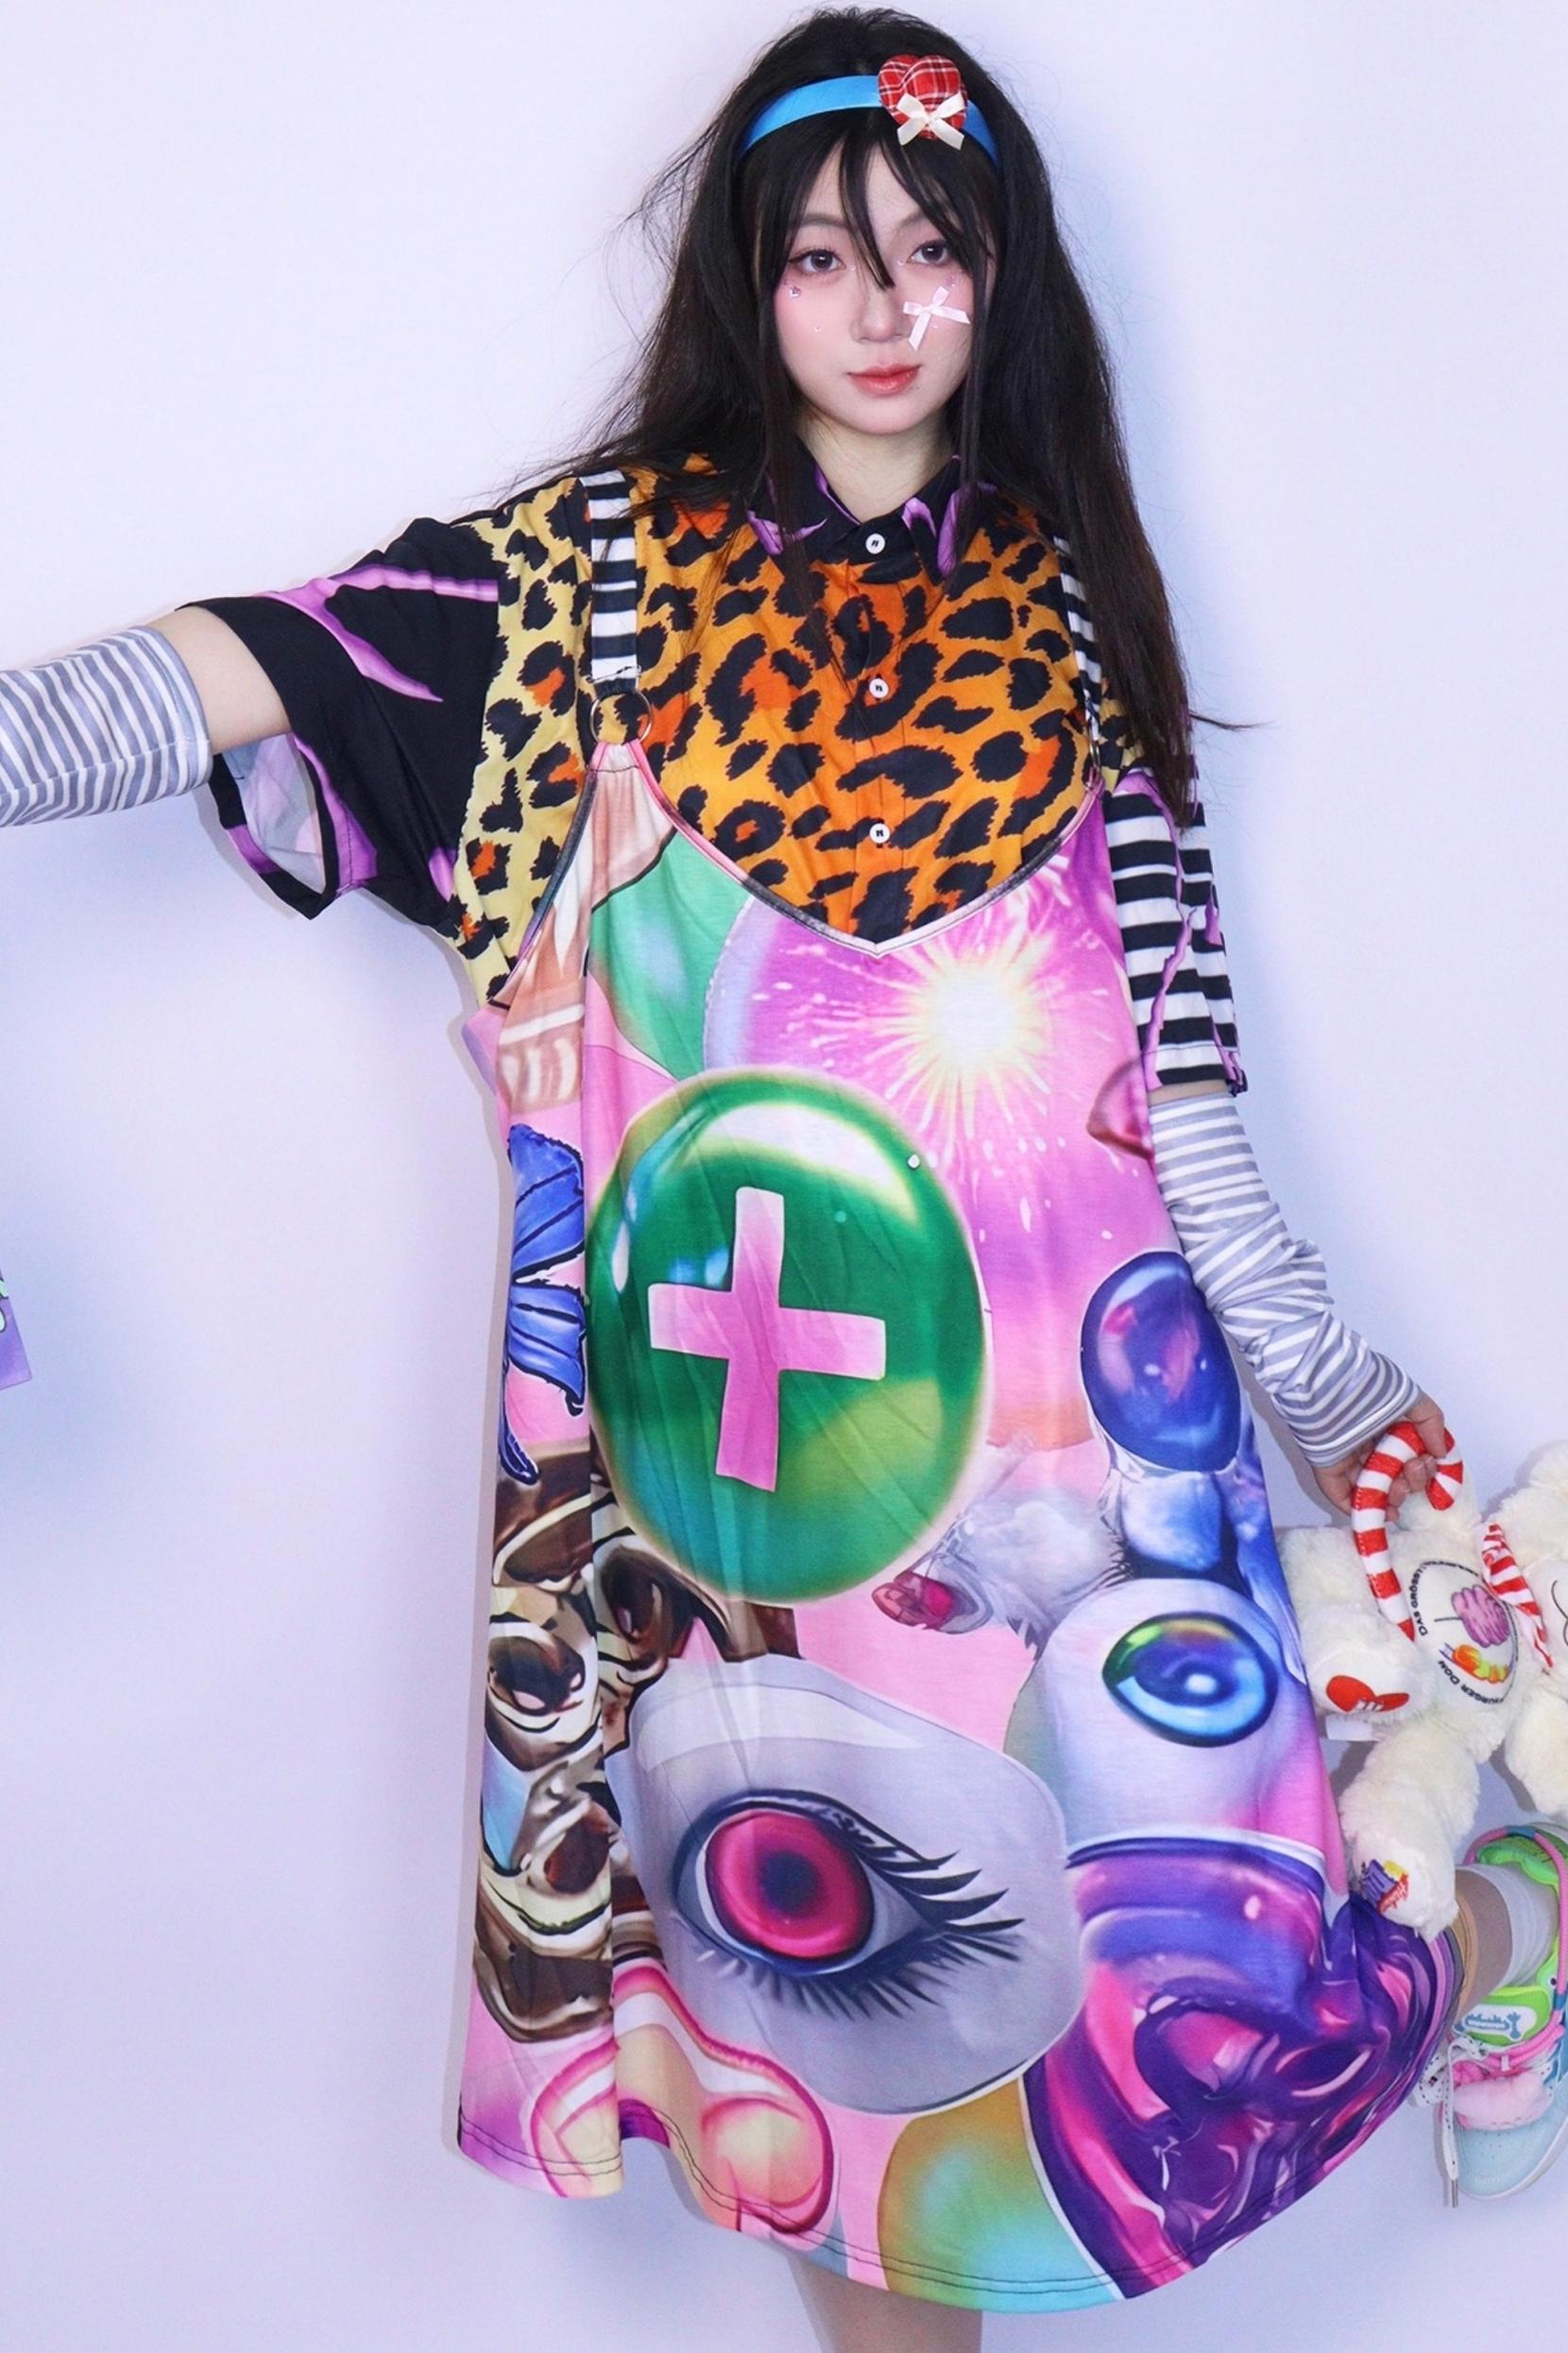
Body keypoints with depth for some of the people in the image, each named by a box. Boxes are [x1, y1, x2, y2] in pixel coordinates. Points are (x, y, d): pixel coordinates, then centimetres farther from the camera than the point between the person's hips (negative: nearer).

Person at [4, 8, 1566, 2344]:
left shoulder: (1063, 602, 11)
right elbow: (239, 681, -8)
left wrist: (1326, 1376, 9)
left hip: (1049, 1364, 2)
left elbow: (1175, 1044, 10)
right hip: (725, 1367, -1)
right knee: (839, 1908, 5)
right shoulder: (610, 555, 4)